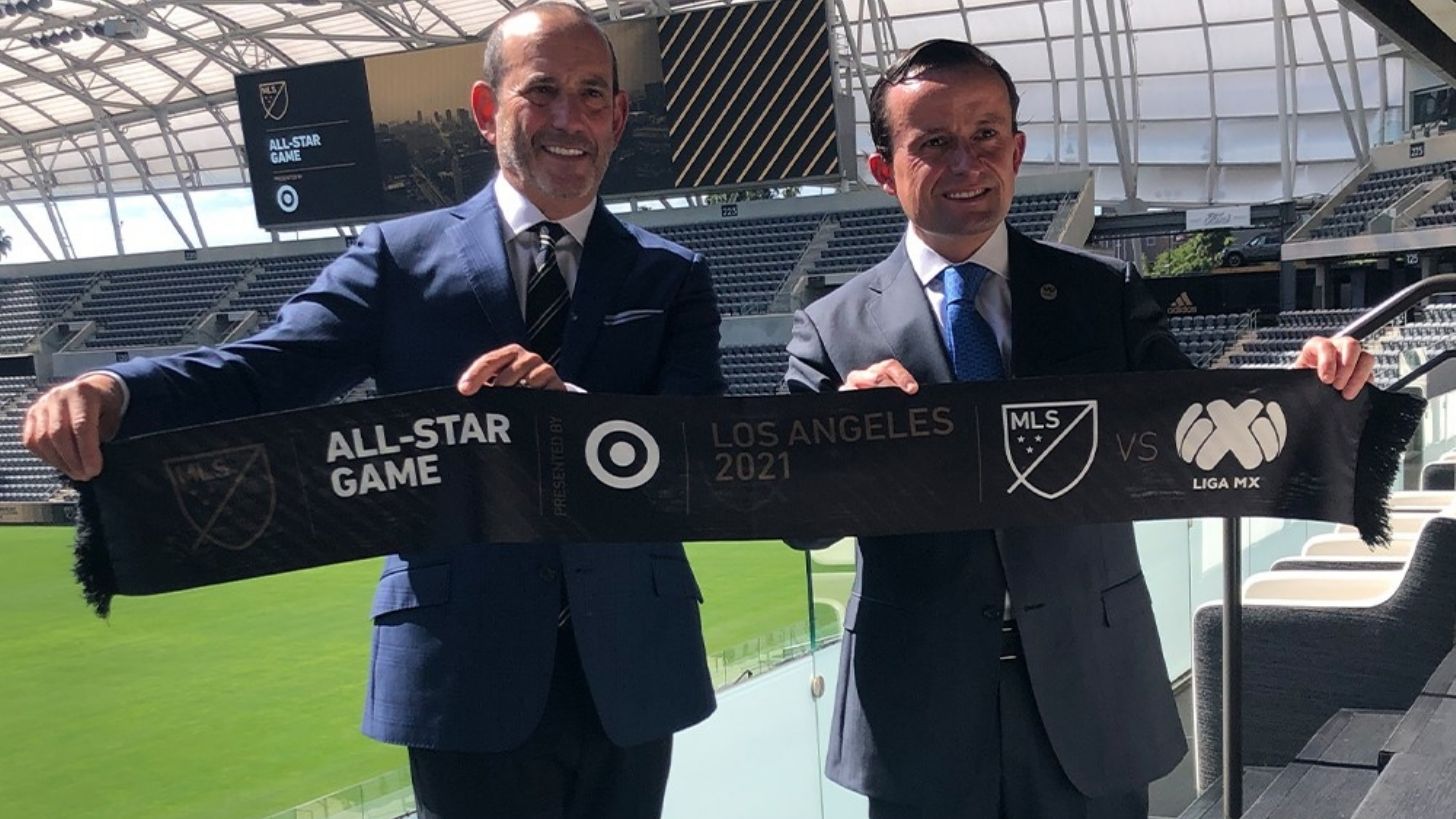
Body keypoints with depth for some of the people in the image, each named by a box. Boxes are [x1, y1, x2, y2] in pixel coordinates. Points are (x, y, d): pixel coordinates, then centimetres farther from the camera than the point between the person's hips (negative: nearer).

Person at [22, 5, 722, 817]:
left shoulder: (673, 278, 5)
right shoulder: (401, 256, 3)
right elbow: (268, 371, -9)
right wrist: (114, 390, -29)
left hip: (628, 671, 2)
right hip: (468, 669, -2)